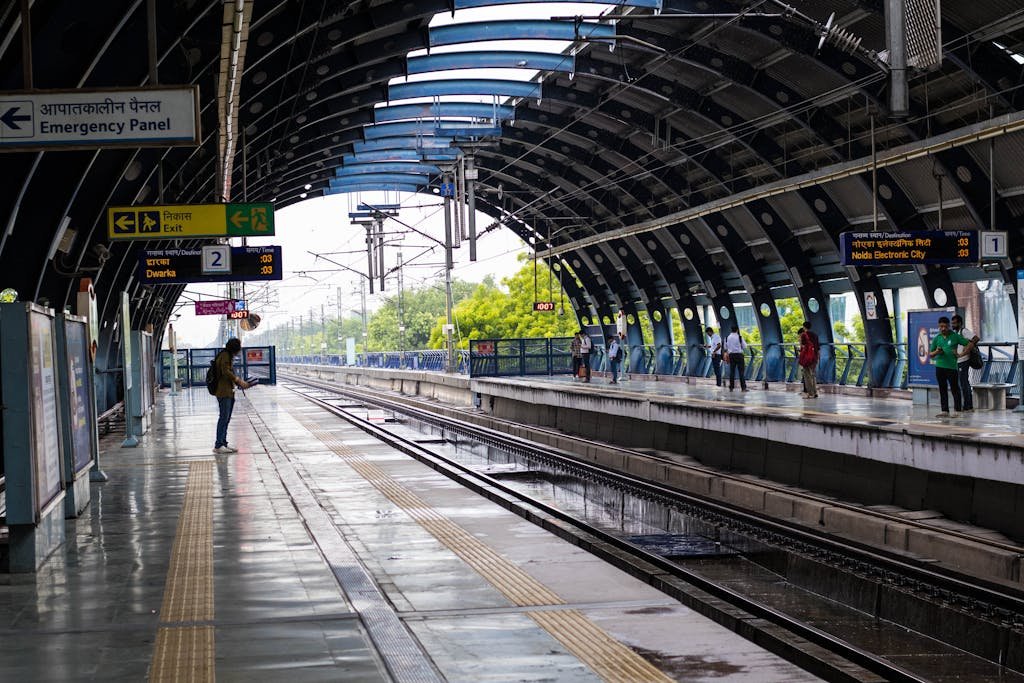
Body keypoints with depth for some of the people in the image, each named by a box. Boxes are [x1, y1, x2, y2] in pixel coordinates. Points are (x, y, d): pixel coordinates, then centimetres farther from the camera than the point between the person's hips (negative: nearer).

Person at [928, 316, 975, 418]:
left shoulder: (955, 336, -1)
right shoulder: (936, 338, 9)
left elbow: (970, 344, 2)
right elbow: (930, 354, 13)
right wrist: (936, 352, -9)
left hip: (952, 366, -4)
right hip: (940, 366, 4)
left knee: (955, 388, -1)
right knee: (942, 389, 8)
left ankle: (956, 411, 2)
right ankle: (945, 411, 13)